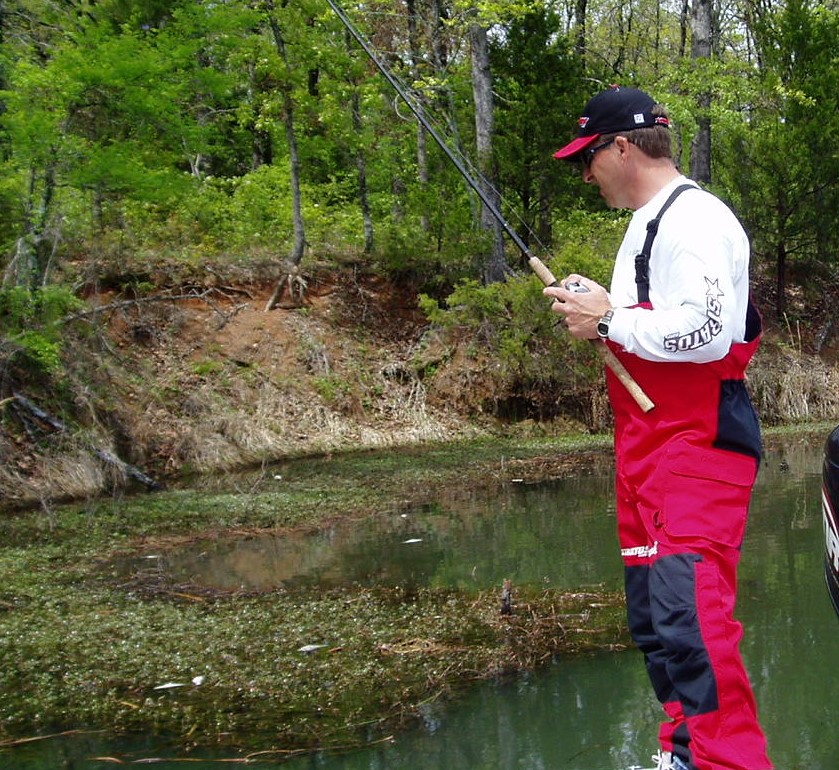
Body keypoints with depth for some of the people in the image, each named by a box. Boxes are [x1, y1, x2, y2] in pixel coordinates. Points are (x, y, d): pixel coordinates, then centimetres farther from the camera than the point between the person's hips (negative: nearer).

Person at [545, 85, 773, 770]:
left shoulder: (694, 218, -13)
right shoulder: (645, 225, 20)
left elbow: (707, 331, -24)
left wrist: (610, 319, -15)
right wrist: (596, 306, 10)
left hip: (700, 443, -11)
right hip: (647, 448, 11)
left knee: (688, 616, -19)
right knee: (654, 618, 14)